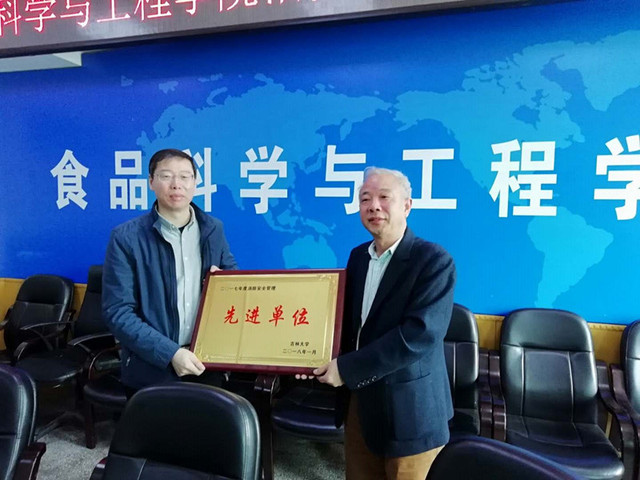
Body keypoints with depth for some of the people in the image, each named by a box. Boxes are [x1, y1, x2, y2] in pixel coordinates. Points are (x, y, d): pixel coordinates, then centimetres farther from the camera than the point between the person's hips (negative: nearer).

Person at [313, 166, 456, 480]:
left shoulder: (434, 261, -17)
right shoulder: (358, 256, 5)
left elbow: (419, 334, -25)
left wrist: (346, 368, -23)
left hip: (408, 409, -6)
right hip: (358, 399, 6)